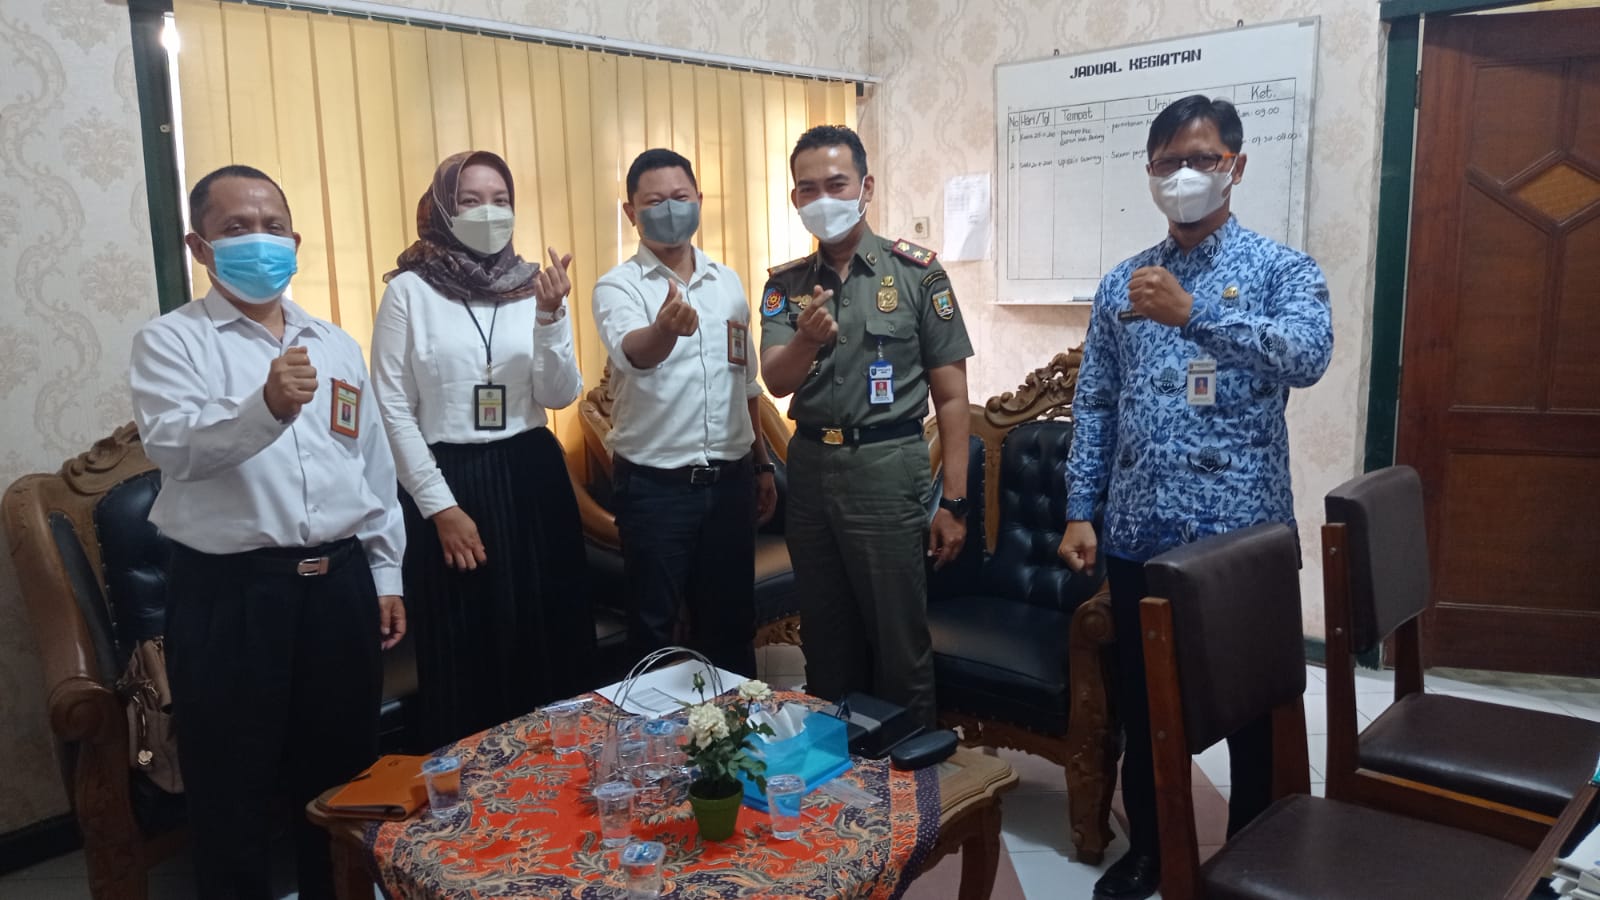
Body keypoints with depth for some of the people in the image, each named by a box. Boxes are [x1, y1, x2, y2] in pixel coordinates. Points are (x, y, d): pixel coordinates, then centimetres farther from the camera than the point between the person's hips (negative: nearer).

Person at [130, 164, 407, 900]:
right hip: (228, 591, -4)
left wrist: (385, 574, 12)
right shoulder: (170, 341, -2)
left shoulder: (337, 345, 12)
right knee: (234, 791, 7)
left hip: (339, 582, 4)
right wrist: (266, 408, -38)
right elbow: (173, 445, -20)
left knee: (342, 775, 17)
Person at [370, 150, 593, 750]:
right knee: (462, 650, 5)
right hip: (449, 479, -3)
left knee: (546, 638, 10)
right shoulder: (410, 290, -4)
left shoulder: (534, 286, 5)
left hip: (531, 475, 3)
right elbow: (392, 408, -5)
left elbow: (559, 396, -1)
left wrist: (549, 317, -17)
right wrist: (439, 505, -9)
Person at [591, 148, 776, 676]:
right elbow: (632, 353, -31)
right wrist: (665, 328, -52)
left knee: (731, 622, 16)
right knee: (654, 629, 7)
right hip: (655, 485, -4)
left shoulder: (728, 282, 9)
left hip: (731, 479, 5)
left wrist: (762, 464, 16)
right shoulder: (618, 287, -7)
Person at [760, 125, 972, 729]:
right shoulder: (785, 285, 6)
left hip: (887, 469, -4)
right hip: (809, 469, 4)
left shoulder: (916, 272, -4)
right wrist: (806, 341, -30)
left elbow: (951, 397, -4)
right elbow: (776, 381, -8)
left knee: (900, 644, 5)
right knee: (825, 642, 16)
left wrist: (954, 501, -7)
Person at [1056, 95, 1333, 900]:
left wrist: (1194, 313, -33)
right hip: (1138, 534, 4)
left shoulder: (1282, 269, -1)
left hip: (1241, 532, -3)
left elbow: (1308, 356, -22)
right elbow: (1094, 406, 9)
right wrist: (1080, 511, 2)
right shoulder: (1120, 284, 9)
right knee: (1140, 705, 15)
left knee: (1253, 708, 11)